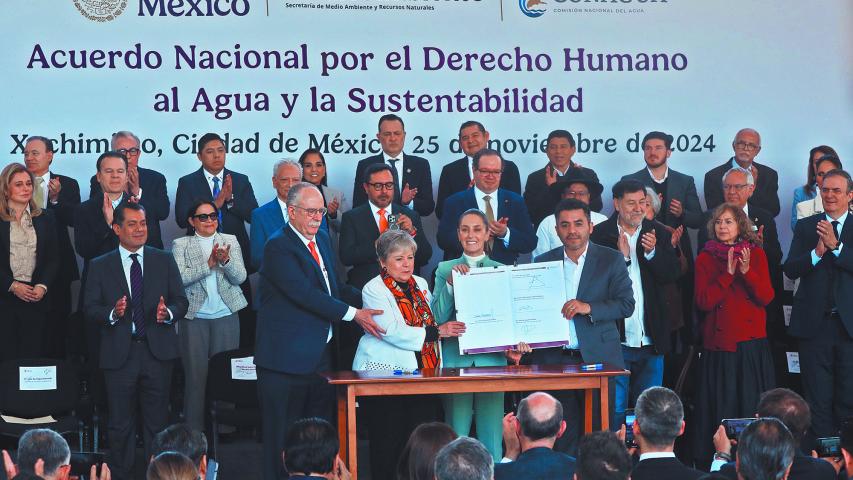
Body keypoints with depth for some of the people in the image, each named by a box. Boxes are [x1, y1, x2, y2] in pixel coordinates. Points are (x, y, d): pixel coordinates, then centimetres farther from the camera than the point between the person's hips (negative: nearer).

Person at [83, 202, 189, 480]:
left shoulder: (164, 261, 9)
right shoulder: (100, 266, 6)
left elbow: (181, 301, 6)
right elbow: (90, 309, 1)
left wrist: (168, 312, -16)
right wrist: (113, 313, -19)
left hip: (157, 351, 1)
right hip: (119, 354, -1)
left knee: (157, 422, 5)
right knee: (120, 425, 5)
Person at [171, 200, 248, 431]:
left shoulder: (230, 241, 9)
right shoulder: (181, 245, 4)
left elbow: (240, 277, 0)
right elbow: (180, 277, -10)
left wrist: (226, 260, -19)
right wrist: (209, 264, -18)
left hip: (226, 316, 2)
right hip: (194, 318, -2)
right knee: (196, 375, -3)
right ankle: (194, 430, 4)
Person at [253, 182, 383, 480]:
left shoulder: (321, 239, 15)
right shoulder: (278, 246, -13)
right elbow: (305, 294, -22)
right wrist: (352, 314, -22)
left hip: (320, 354, 8)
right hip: (286, 358, -8)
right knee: (283, 436, -1)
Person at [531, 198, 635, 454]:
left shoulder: (611, 260, 5)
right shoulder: (543, 262, 11)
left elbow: (626, 305, -2)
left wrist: (589, 307, -16)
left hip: (598, 358, -1)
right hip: (555, 360, 2)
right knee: (564, 436, 0)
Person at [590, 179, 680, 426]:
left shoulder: (659, 234, 7)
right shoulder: (600, 234, -3)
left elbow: (672, 274, -2)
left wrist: (652, 253, -18)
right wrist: (621, 256, -22)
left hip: (650, 340, 4)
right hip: (615, 339, -3)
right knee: (614, 409, 0)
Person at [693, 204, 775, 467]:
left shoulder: (756, 254, 7)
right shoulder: (705, 259, 5)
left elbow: (766, 297, -3)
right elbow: (703, 302, -7)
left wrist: (747, 272, -18)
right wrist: (727, 274, -15)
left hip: (752, 341, 1)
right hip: (719, 341, -1)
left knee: (753, 405, 0)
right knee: (721, 405, -1)